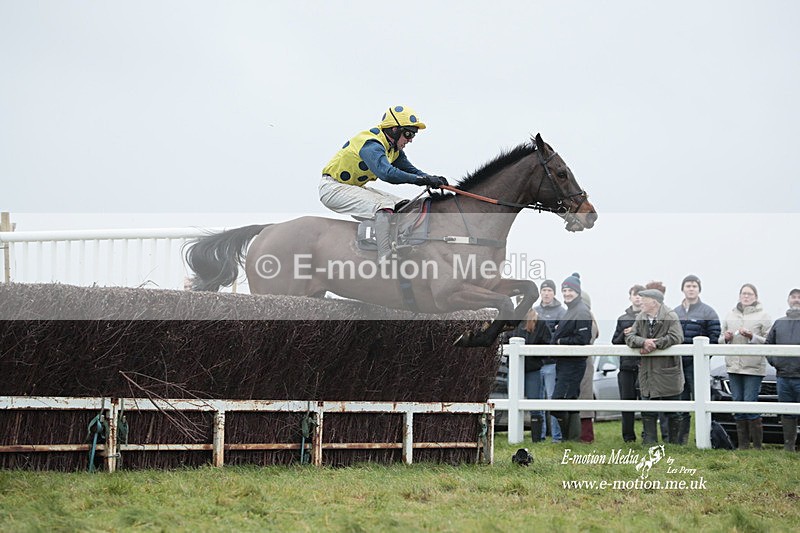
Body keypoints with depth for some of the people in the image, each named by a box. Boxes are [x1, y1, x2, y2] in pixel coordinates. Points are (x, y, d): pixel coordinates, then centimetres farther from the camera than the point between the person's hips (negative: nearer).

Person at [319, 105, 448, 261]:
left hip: (355, 188, 11)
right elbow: (386, 173, -41)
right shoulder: (371, 144, -26)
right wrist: (422, 180, -41)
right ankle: (385, 259, -32)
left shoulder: (394, 149, 6)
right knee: (384, 205, -29)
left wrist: (432, 179, -14)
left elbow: (410, 170, 8)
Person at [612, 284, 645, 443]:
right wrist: (624, 335, -4)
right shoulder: (622, 319, 16)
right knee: (627, 400, 1)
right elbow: (614, 342, 15)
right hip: (627, 365, 3)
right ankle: (628, 436, 6)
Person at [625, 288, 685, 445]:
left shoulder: (671, 317, -8)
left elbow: (676, 337, -20)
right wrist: (644, 342, -19)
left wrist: (653, 345, -20)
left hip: (668, 371, -5)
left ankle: (675, 441, 14)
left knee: (673, 413, 4)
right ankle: (649, 440, 9)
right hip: (647, 372, 5)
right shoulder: (640, 319, 9)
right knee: (648, 412, 4)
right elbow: (629, 337, 2)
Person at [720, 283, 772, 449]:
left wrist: (752, 337, -16)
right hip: (733, 367, 5)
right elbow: (720, 340, 21)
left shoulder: (763, 316, 2)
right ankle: (743, 444, 11)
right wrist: (726, 338, -1)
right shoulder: (730, 315, 15)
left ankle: (757, 445, -4)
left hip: (753, 367, -5)